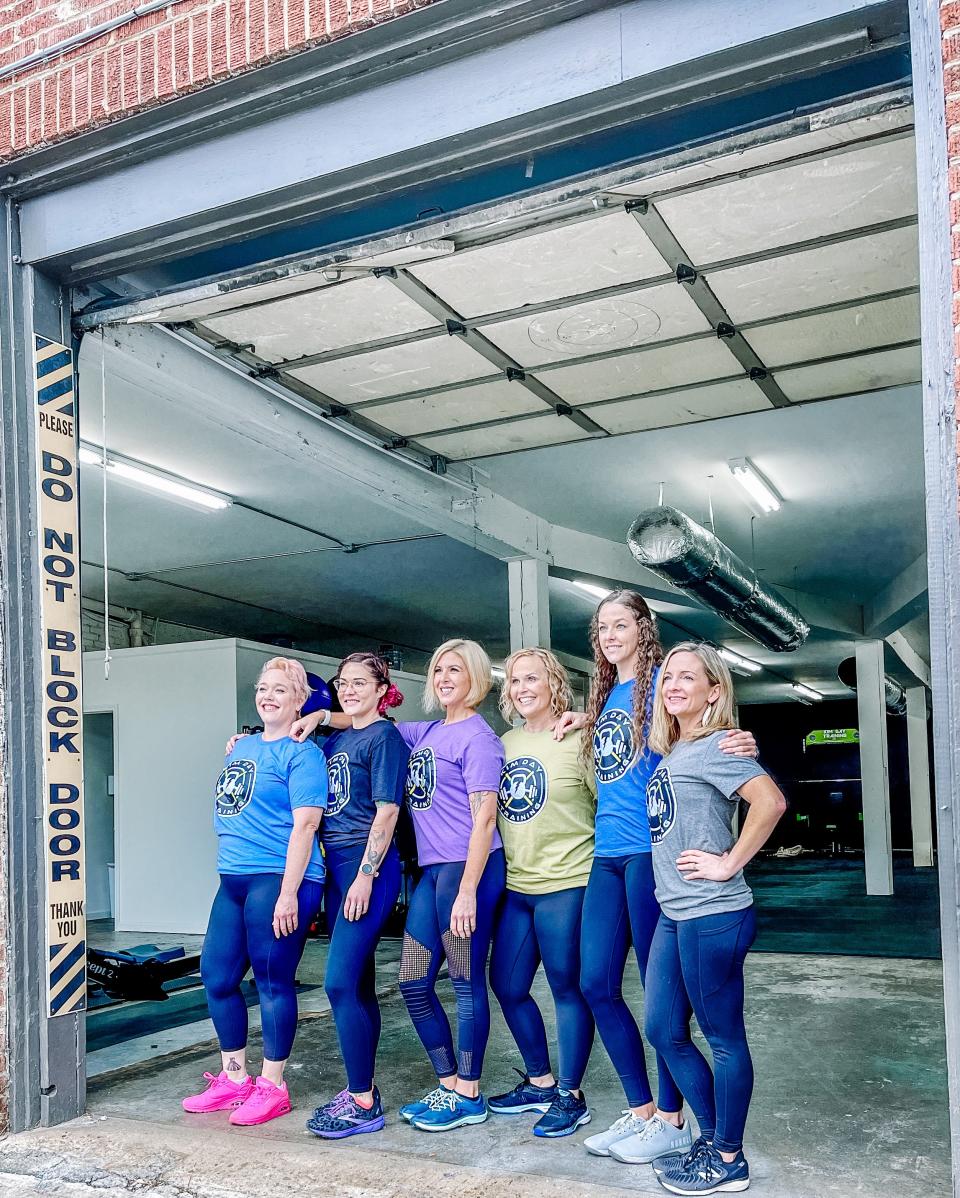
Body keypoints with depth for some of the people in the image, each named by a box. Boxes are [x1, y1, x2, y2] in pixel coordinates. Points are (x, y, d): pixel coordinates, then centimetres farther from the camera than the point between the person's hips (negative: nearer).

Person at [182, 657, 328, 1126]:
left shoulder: (301, 754, -8)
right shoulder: (242, 747, 16)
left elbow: (304, 825, -15)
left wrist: (288, 893, -21)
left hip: (279, 881, -9)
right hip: (234, 880, 9)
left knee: (273, 981, -1)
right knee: (216, 975, 12)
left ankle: (272, 1088, 13)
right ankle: (234, 1079, 26)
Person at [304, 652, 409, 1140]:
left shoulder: (385, 737, -7)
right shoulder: (335, 741, 16)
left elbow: (386, 811, -13)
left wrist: (365, 876, -18)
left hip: (369, 867, -8)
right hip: (336, 866, 8)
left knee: (340, 982, -11)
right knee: (357, 983, 13)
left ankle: (364, 1103, -3)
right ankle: (360, 1088, 21)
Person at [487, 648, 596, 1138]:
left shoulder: (577, 739, -10)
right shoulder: (504, 743, 9)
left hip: (565, 885, -7)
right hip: (514, 886, 7)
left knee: (567, 988, 3)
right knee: (507, 986, 14)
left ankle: (569, 1096, 19)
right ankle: (540, 1081, 32)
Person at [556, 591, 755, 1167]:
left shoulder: (661, 682, -4)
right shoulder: (605, 694, 16)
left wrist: (742, 746, -27)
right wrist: (587, 721, 15)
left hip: (650, 849, -7)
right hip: (608, 853, 7)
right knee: (597, 983, 6)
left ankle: (671, 1120, 14)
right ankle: (641, 1111, 20)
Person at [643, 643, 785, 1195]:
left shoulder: (715, 746, -13)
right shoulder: (669, 751, 12)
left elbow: (771, 801, -25)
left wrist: (729, 864, -19)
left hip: (713, 915, -9)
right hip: (674, 914, 9)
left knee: (724, 1038, 5)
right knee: (665, 1032, 15)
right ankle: (713, 1136, 31)